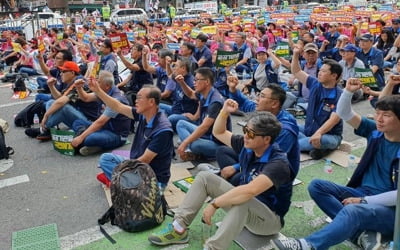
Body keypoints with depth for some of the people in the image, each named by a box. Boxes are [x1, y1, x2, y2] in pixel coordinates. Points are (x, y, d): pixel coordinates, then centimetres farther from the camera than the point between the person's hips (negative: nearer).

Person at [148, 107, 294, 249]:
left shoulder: (278, 163, -29)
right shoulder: (247, 146, -6)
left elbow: (249, 191, -43)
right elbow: (218, 132, 6)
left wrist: (214, 204, -37)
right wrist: (225, 112, -11)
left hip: (270, 218, -8)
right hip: (246, 210, 8)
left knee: (243, 202, -43)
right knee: (204, 177, -2)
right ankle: (178, 229, -6)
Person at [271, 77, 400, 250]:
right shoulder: (375, 132, 1)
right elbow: (344, 113, -2)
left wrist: (364, 201, -21)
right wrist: (349, 91, -20)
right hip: (362, 194, 7)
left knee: (353, 211, -40)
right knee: (316, 186, -14)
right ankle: (363, 233, -23)